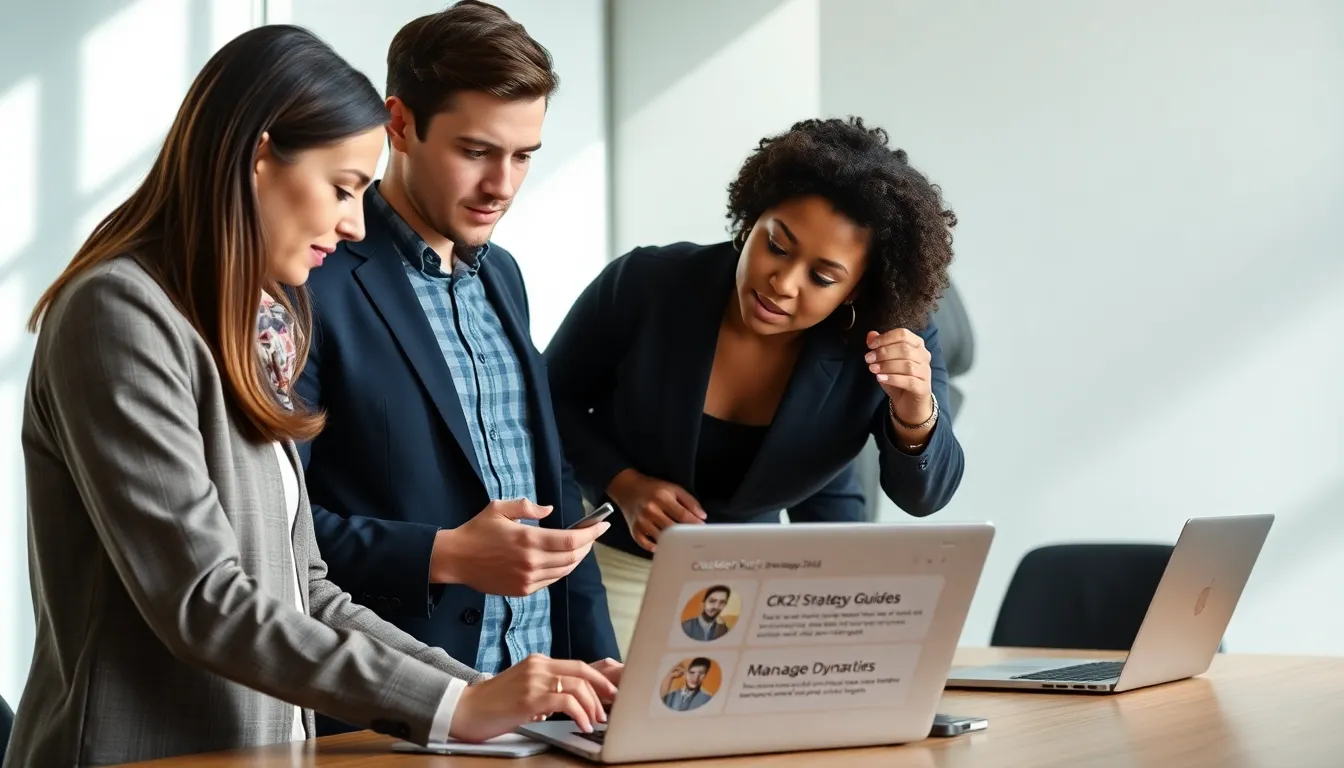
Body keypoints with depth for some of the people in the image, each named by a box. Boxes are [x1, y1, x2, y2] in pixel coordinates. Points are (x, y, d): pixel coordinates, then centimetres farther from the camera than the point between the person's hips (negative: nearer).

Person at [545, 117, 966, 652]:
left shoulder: (891, 342, -21)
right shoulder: (646, 285, -23)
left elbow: (923, 497, -17)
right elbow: (554, 397, -6)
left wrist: (915, 415, -38)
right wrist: (624, 485, -22)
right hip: (615, 563, -1)